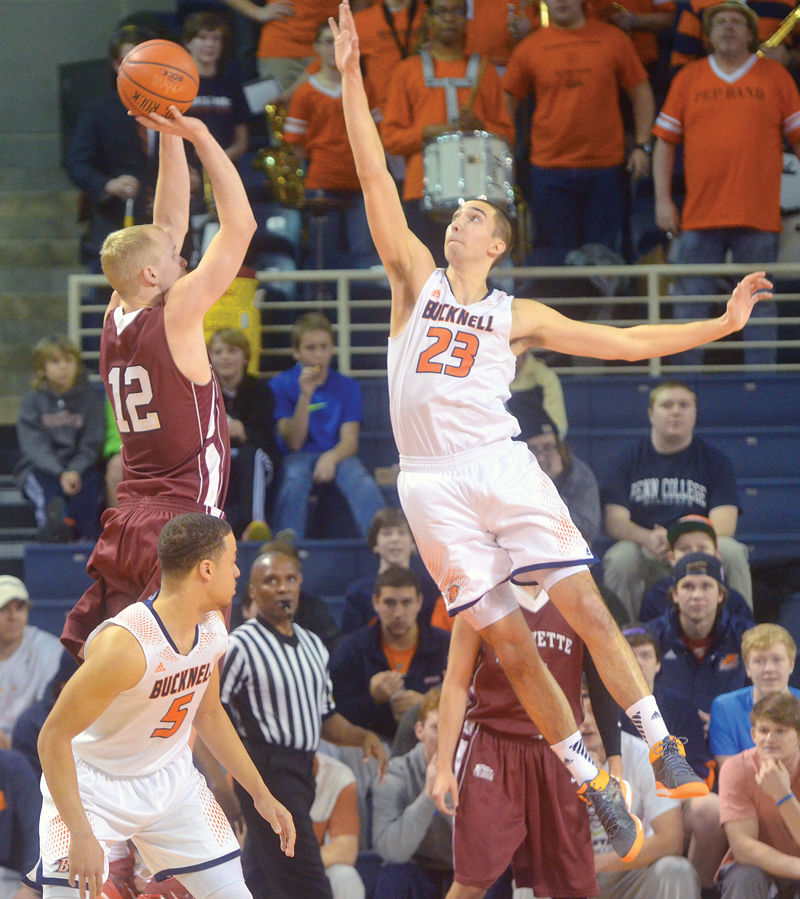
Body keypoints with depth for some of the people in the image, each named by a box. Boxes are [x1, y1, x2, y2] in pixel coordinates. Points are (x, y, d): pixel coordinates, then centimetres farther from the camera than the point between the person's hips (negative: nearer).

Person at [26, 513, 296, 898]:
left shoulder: (213, 627, -6)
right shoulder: (124, 645, -31)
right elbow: (53, 738, -28)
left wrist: (261, 794, 14)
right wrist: (81, 835, -32)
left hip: (172, 780, 7)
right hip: (92, 787, -7)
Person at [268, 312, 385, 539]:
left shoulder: (347, 386, 9)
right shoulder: (281, 385, 4)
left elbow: (350, 442, 0)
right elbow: (294, 443, -5)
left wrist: (331, 457, -23)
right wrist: (305, 396, -16)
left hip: (336, 455, 1)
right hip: (298, 458, -1)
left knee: (362, 483, -32)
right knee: (294, 481, -36)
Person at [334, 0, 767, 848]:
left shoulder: (516, 317, 12)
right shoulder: (416, 278, 10)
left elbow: (626, 342, 14)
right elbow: (375, 176, 3)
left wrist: (720, 324, 9)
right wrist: (351, 78, -4)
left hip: (502, 467, 0)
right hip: (432, 483, 0)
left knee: (584, 606, -8)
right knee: (508, 643, -1)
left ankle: (663, 746, -2)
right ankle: (590, 782, 6)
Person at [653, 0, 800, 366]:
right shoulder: (688, 79, 9)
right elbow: (665, 141, 10)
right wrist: (663, 199, 2)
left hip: (759, 214, -1)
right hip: (700, 214, 1)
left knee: (759, 306, 2)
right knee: (689, 306, 0)